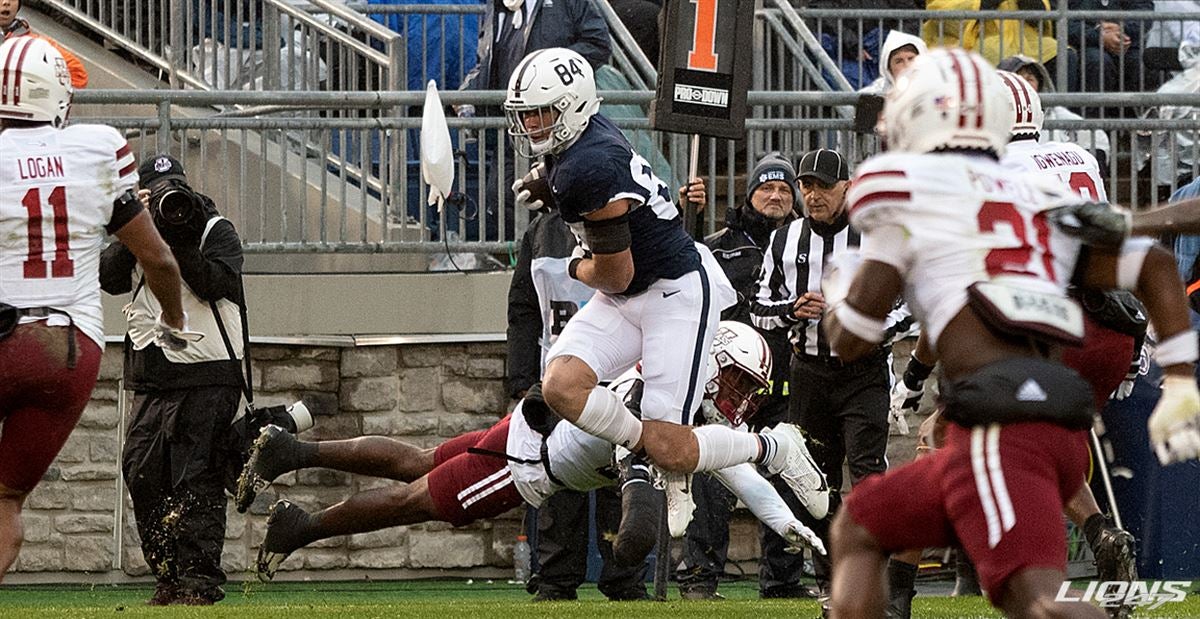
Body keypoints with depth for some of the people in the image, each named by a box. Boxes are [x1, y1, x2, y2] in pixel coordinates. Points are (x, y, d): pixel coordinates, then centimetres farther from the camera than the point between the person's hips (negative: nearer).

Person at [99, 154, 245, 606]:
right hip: (151, 381, 6)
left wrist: (181, 241, -22)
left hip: (206, 379, -6)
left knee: (196, 482, -11)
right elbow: (110, 278, -4)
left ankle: (199, 582, -10)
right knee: (141, 476, 3)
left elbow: (216, 283, -15)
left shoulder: (216, 231, 1)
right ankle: (169, 579, 12)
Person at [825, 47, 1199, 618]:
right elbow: (1154, 266, 15)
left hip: (1000, 428, -8)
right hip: (1064, 432, 8)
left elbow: (853, 339, 5)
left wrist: (840, 291, 28)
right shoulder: (1043, 208, 25)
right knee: (856, 530, 23)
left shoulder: (905, 188, 6)